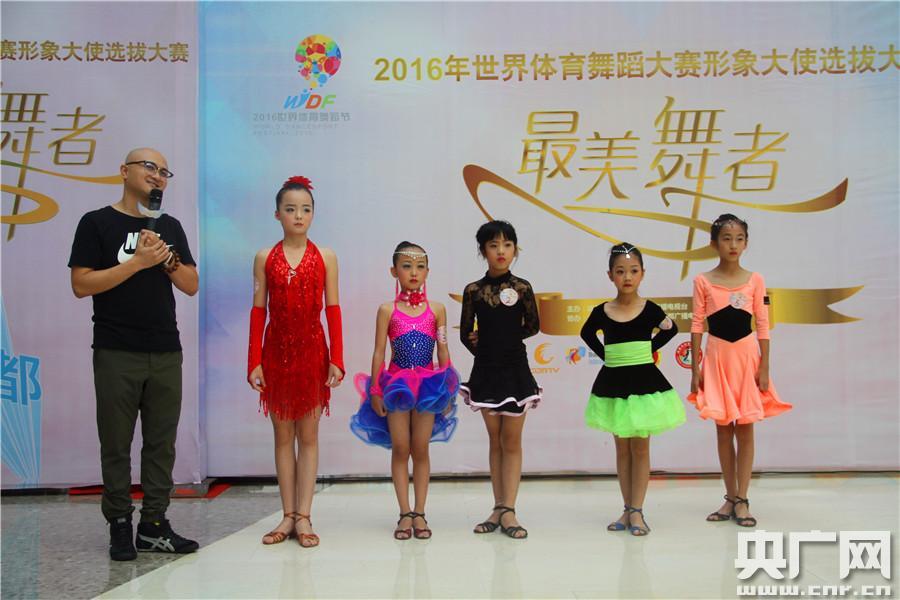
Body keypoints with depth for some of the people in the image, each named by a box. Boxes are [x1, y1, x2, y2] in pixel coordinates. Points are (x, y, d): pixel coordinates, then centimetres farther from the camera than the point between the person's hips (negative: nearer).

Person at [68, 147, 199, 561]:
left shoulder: (170, 227, 14)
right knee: (116, 445, 3)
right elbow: (81, 285, -8)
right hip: (116, 355, -4)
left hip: (165, 354, 4)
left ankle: (153, 526, 14)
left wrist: (167, 257, -7)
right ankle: (120, 527, 14)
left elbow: (191, 285, 10)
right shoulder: (97, 223, 1)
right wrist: (138, 262, -13)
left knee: (161, 444, 6)